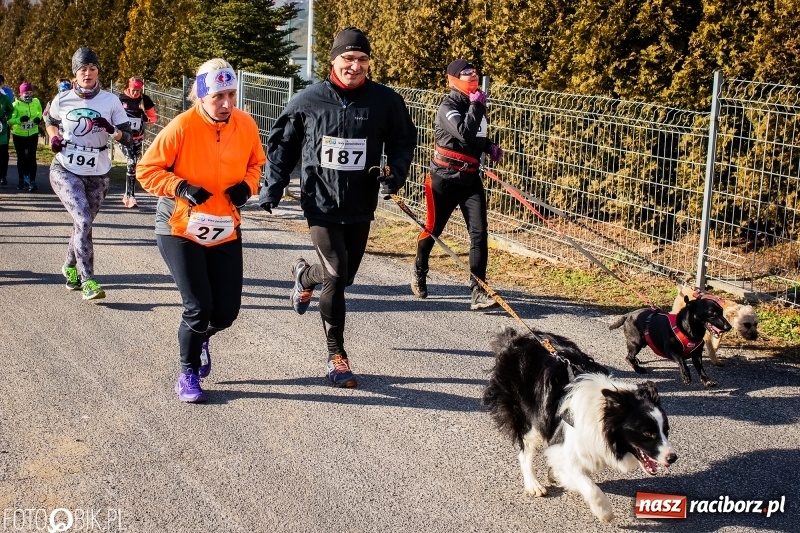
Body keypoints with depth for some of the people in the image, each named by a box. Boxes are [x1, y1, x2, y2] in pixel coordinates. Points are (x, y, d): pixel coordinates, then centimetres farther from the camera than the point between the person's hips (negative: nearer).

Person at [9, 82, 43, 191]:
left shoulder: (36, 102, -5)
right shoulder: (16, 104, -14)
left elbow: (39, 112, 15)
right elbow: (9, 120, -16)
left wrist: (38, 118, -7)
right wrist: (20, 119, -32)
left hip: (33, 134, 1)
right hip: (19, 135, -1)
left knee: (32, 158, -3)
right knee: (21, 158, 11)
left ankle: (32, 181, -2)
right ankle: (22, 179, 27)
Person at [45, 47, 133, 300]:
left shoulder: (110, 101, -3)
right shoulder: (62, 100, -2)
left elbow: (127, 136, -3)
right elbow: (50, 121, 19)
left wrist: (111, 130, -23)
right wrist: (54, 137, 0)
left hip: (98, 174, 2)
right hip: (65, 170, -2)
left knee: (83, 223, 14)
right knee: (83, 221, -19)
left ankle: (70, 266, 41)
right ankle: (87, 280, -17)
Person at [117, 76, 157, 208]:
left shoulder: (145, 100, -1)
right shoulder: (121, 98, -6)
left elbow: (153, 118, 6)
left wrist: (147, 118, -15)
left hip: (138, 138, 3)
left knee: (132, 164, 10)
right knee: (132, 162, -16)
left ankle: (127, 195, 21)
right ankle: (131, 196, -16)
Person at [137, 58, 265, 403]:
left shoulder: (245, 125, -4)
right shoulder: (182, 127, -17)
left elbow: (257, 162, 14)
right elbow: (146, 170, -10)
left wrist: (247, 186, -6)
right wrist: (182, 188, -24)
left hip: (226, 231, 4)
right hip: (180, 230, -4)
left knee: (227, 312, 5)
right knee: (198, 308, -9)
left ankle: (200, 338, 41)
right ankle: (188, 375, 16)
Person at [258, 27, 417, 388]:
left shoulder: (385, 101, -5)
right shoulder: (309, 100, -6)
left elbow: (404, 139, 9)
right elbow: (282, 143, 7)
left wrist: (396, 172, -9)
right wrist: (272, 188, 3)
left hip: (361, 207, 3)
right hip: (321, 204, -3)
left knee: (344, 276, 15)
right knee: (336, 274, -13)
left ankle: (305, 276, 51)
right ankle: (336, 354, 4)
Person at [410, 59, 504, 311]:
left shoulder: (474, 104, 9)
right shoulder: (448, 106, -14)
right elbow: (464, 133, -32)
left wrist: (490, 147, 8)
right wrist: (477, 106, -23)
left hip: (470, 179, 5)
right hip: (444, 179, -5)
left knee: (479, 232, -9)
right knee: (433, 229, 11)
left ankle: (478, 291, -9)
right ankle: (419, 272, 39)